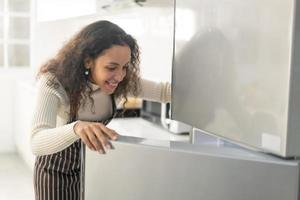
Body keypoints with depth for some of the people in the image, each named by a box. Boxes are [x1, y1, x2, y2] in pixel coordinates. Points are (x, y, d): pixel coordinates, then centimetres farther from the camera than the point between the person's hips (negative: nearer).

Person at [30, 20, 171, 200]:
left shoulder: (121, 81, -17)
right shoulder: (54, 83, -31)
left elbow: (163, 92, -8)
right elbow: (37, 142, -44)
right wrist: (76, 127, -64)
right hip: (58, 171, -4)